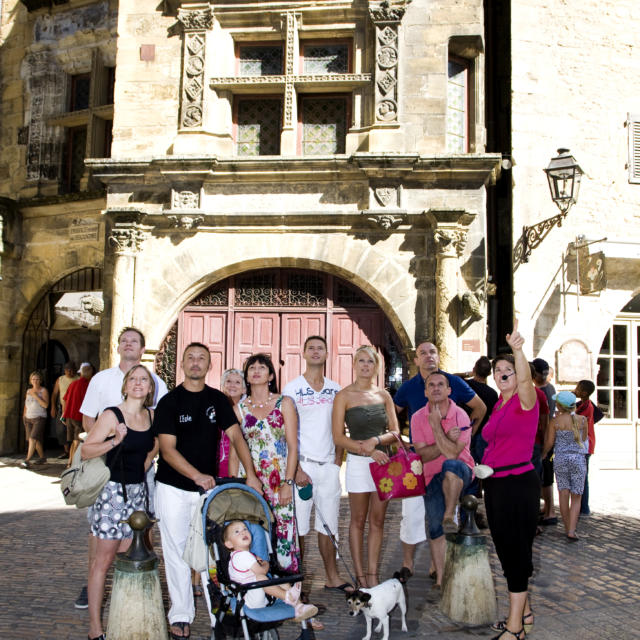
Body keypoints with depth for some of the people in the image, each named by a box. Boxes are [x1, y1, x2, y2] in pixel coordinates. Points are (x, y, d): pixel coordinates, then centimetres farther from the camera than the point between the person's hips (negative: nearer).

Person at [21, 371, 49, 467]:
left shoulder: (43, 391, -4)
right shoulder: (28, 391, 13)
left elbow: (45, 405, -14)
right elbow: (26, 405, 21)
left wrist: (36, 396, -17)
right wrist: (24, 415, 16)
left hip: (39, 418, -6)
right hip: (28, 418, 6)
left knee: (33, 438, -16)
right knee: (36, 440, 10)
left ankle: (27, 459, -19)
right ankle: (42, 457, 24)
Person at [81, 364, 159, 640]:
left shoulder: (151, 416, 6)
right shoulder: (111, 415, -11)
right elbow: (85, 451, -12)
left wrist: (148, 458, 10)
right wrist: (115, 441, -26)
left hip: (138, 490, 5)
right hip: (113, 490, -5)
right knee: (104, 560, 1)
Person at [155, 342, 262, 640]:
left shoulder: (218, 400, 5)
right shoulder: (169, 401, -5)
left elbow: (236, 436, 0)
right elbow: (167, 449, -11)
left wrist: (251, 474, -13)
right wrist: (197, 475, -23)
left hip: (209, 486, 2)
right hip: (173, 487, -2)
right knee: (177, 551, 4)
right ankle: (181, 615, 17)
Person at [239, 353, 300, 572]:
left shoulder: (284, 403, 3)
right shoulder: (240, 408, 8)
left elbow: (293, 447, -1)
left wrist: (288, 482, -9)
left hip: (280, 479, -2)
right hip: (250, 481, 2)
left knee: (284, 531, -4)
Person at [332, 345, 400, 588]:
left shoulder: (384, 395, 10)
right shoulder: (344, 396, -2)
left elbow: (395, 432, 8)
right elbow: (338, 437, -7)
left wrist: (376, 440, -12)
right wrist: (368, 451, -15)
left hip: (383, 460, 4)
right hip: (358, 462, -4)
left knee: (377, 521, 7)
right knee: (358, 520, 4)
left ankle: (372, 577, 14)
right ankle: (360, 576, 12)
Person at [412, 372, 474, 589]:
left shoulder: (460, 416, -12)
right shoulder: (418, 418, -3)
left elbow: (452, 454, -22)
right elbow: (423, 455, -9)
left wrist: (436, 425, -23)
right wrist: (447, 439, -19)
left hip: (461, 473, -3)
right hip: (433, 477, 3)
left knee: (450, 465, -38)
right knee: (434, 528, -2)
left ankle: (450, 516, -23)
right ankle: (440, 578, 11)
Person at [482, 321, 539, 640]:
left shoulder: (524, 399, -9)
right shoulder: (499, 405, 13)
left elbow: (524, 378, -32)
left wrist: (517, 349, -49)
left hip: (519, 482, -8)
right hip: (495, 483, 8)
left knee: (516, 551, -2)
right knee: (505, 550, 15)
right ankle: (524, 612, 30)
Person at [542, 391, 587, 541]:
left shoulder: (555, 421, -8)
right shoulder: (582, 420, -4)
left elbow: (549, 442, -3)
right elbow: (584, 438, 12)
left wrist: (544, 453, 15)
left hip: (560, 458, 0)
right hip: (578, 458, 0)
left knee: (563, 494, 9)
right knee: (576, 497, 5)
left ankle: (567, 527, 16)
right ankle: (572, 530, -4)